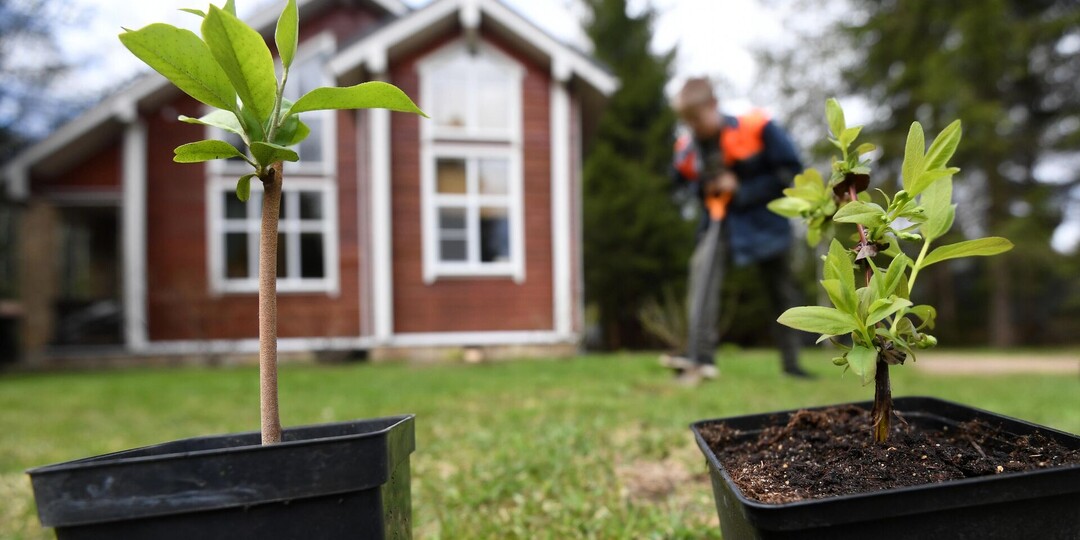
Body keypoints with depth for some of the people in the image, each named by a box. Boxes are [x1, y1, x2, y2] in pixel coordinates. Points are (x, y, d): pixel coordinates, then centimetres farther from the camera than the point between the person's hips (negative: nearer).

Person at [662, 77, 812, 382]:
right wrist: (703, 188, -9)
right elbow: (681, 179, 14)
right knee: (703, 267, -26)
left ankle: (791, 362, 25)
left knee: (781, 291, 9)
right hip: (719, 220, 2)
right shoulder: (687, 146, -5)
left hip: (761, 218, -1)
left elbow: (790, 170, -14)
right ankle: (701, 357, -31)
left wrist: (742, 190, -18)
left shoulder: (756, 128, -17)